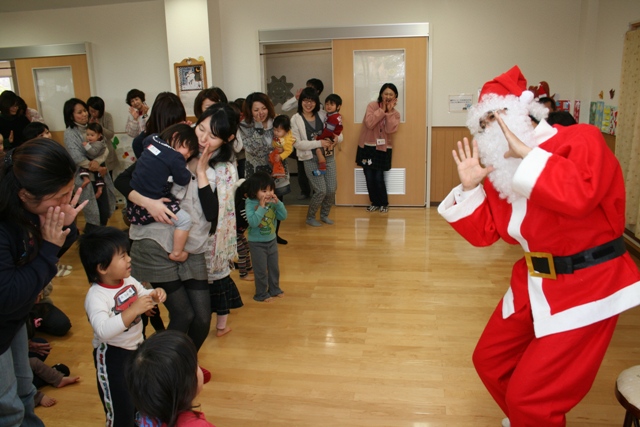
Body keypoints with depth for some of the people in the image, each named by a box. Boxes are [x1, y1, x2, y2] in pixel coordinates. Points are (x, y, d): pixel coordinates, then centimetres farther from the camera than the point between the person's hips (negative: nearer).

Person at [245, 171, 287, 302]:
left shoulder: (272, 202, -7)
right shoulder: (250, 204, -21)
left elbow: (283, 216, -8)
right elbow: (253, 222, -31)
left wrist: (278, 203, -20)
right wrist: (262, 207, -32)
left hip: (272, 240, 6)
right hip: (257, 243, -5)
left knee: (274, 268, 19)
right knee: (261, 270, 6)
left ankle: (274, 289, 39)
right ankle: (261, 294, 23)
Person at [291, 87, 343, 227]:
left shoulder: (323, 115, 3)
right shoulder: (296, 119, -6)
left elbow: (339, 134, 5)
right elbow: (297, 143, -15)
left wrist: (336, 139, -20)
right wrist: (319, 143, -22)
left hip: (328, 156, 4)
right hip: (310, 159, -4)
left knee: (332, 189, 3)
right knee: (321, 190, -9)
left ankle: (324, 215, 29)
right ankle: (310, 217, 16)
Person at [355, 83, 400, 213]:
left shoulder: (395, 113, 2)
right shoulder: (372, 106, -5)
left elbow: (390, 129, -15)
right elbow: (369, 124, -20)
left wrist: (389, 112, -16)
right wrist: (382, 110, -16)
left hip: (383, 149, 0)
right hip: (367, 147, 0)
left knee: (378, 178, -4)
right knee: (369, 178, 3)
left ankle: (384, 204, 17)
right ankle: (374, 202, 22)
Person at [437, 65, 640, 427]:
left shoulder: (580, 139, -16)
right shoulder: (499, 170, 4)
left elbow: (579, 196, -37)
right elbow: (483, 233, 6)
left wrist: (526, 153, -29)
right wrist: (469, 188, -7)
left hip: (585, 287, -7)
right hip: (533, 284, 8)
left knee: (529, 397, -6)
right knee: (489, 361, 18)